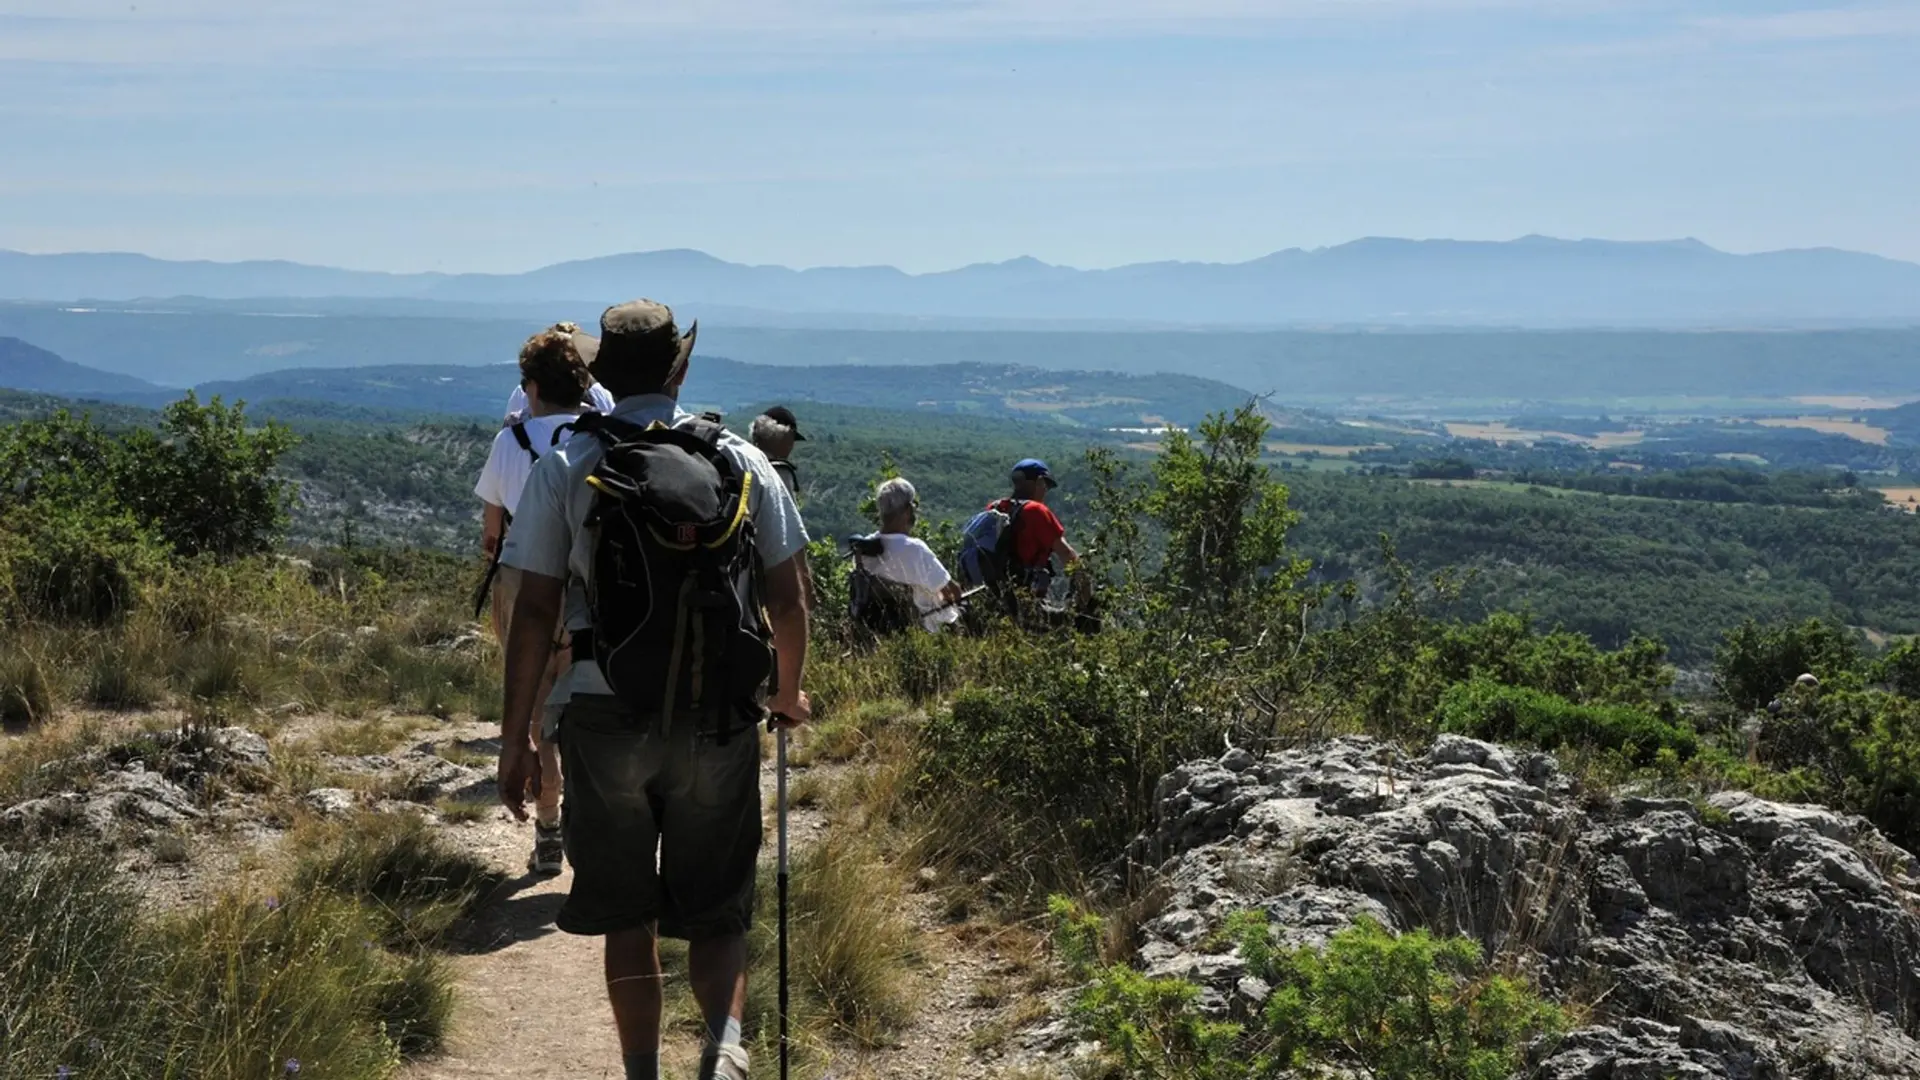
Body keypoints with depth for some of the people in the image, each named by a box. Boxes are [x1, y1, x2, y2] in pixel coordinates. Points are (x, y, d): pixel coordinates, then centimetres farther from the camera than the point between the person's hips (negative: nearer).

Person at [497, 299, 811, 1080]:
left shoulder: (564, 468, -1)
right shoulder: (742, 462, 2)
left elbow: (534, 612, -4)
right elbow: (787, 599, 3)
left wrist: (514, 738, 2)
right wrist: (789, 694, 21)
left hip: (605, 715, 0)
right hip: (717, 716, 1)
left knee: (626, 919, 14)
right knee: (716, 914, 11)